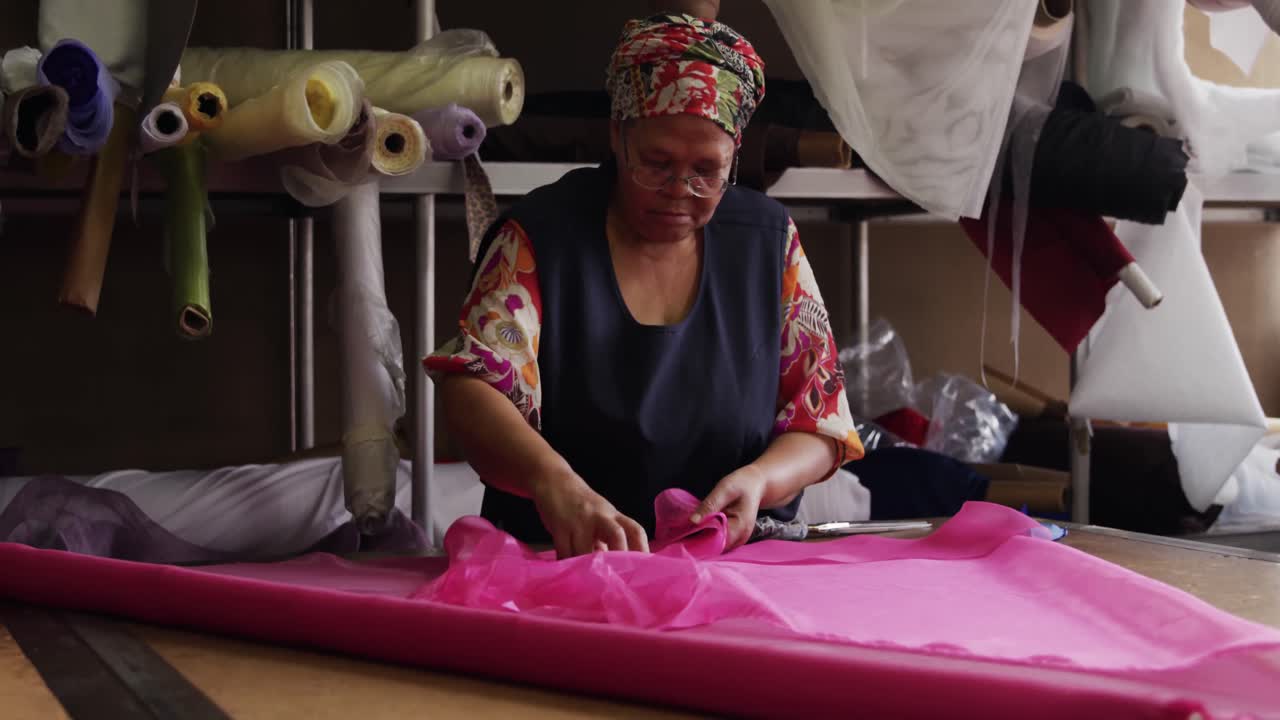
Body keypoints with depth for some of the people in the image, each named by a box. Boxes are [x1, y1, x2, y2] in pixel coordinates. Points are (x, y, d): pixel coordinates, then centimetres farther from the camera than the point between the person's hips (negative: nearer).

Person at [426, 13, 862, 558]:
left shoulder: (768, 241, 5)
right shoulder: (540, 236, -3)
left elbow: (820, 425, 6)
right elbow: (469, 391, -15)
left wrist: (760, 479, -17)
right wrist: (553, 480, -35)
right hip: (555, 565, -3)